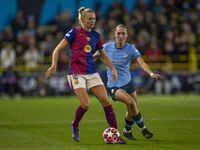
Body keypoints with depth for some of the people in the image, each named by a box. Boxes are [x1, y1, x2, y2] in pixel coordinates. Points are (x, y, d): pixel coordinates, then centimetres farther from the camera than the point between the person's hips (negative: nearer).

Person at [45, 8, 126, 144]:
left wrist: (113, 69, 6)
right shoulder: (75, 32, -3)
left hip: (92, 73, 5)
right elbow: (57, 50, -2)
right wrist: (54, 66, -14)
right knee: (85, 104, -18)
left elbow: (104, 56, 20)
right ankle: (75, 125, 14)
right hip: (76, 73, -5)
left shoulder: (96, 36, 12)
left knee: (106, 101, -7)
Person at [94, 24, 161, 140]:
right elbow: (94, 56, 11)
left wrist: (151, 74, -38)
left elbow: (142, 63, -22)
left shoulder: (131, 48, -7)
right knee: (131, 102, -26)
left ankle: (127, 131, 39)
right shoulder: (107, 47, -8)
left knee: (132, 111, 9)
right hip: (114, 86, -3)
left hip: (128, 82, 4)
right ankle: (143, 128, -8)